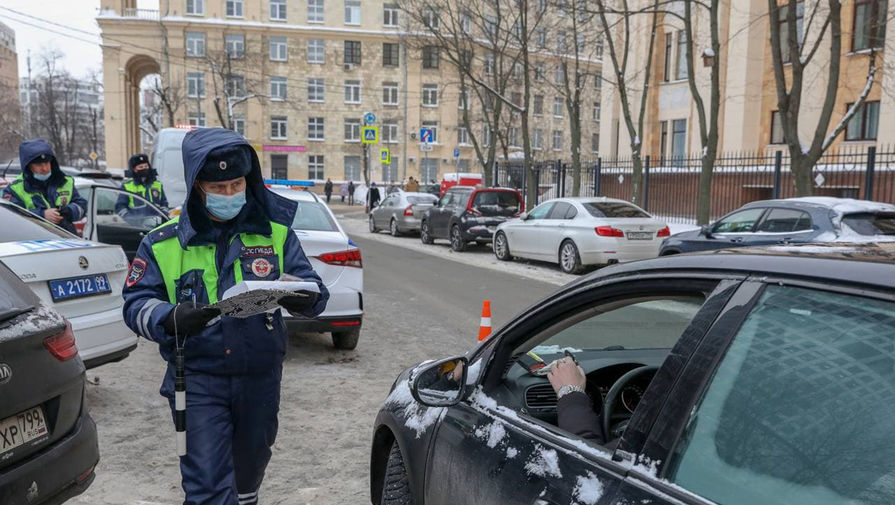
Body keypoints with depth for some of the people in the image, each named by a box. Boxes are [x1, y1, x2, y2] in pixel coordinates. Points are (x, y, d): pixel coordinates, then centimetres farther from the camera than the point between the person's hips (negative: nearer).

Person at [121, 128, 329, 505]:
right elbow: (136, 304, -3)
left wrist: (302, 297, -27)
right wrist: (171, 320, -26)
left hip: (261, 376, 3)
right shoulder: (163, 243, -3)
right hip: (198, 378, -2)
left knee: (250, 464, 23)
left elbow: (315, 293, -1)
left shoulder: (275, 233, 1)